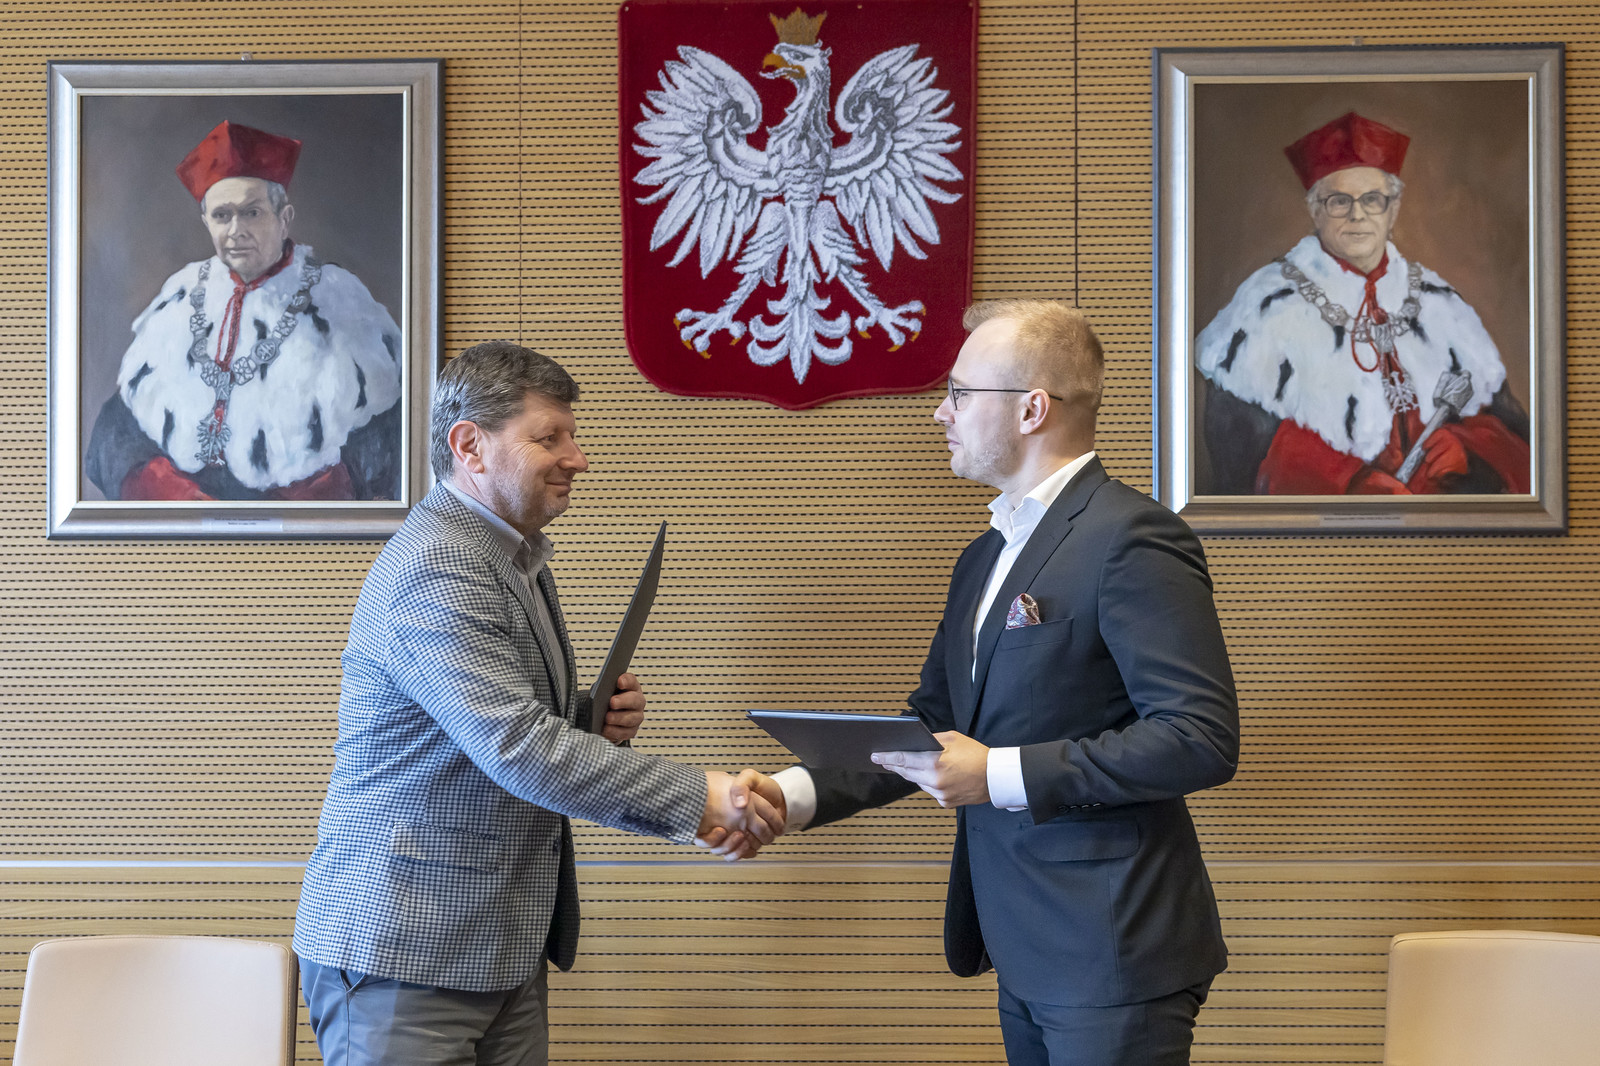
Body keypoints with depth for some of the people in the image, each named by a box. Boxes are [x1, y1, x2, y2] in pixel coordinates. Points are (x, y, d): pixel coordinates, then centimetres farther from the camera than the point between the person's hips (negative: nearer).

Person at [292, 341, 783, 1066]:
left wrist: (595, 721, 3)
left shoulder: (517, 556, 15)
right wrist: (698, 801, -25)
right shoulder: (436, 570, -18)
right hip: (405, 949, -9)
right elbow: (520, 750, -26)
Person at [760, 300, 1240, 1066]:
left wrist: (1000, 774, -20)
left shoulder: (1132, 540, -14)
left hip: (1112, 953, -9)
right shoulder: (988, 555, 15)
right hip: (1026, 953, 9)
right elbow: (933, 723, 18)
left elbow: (1202, 739, -21)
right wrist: (795, 794, 3)